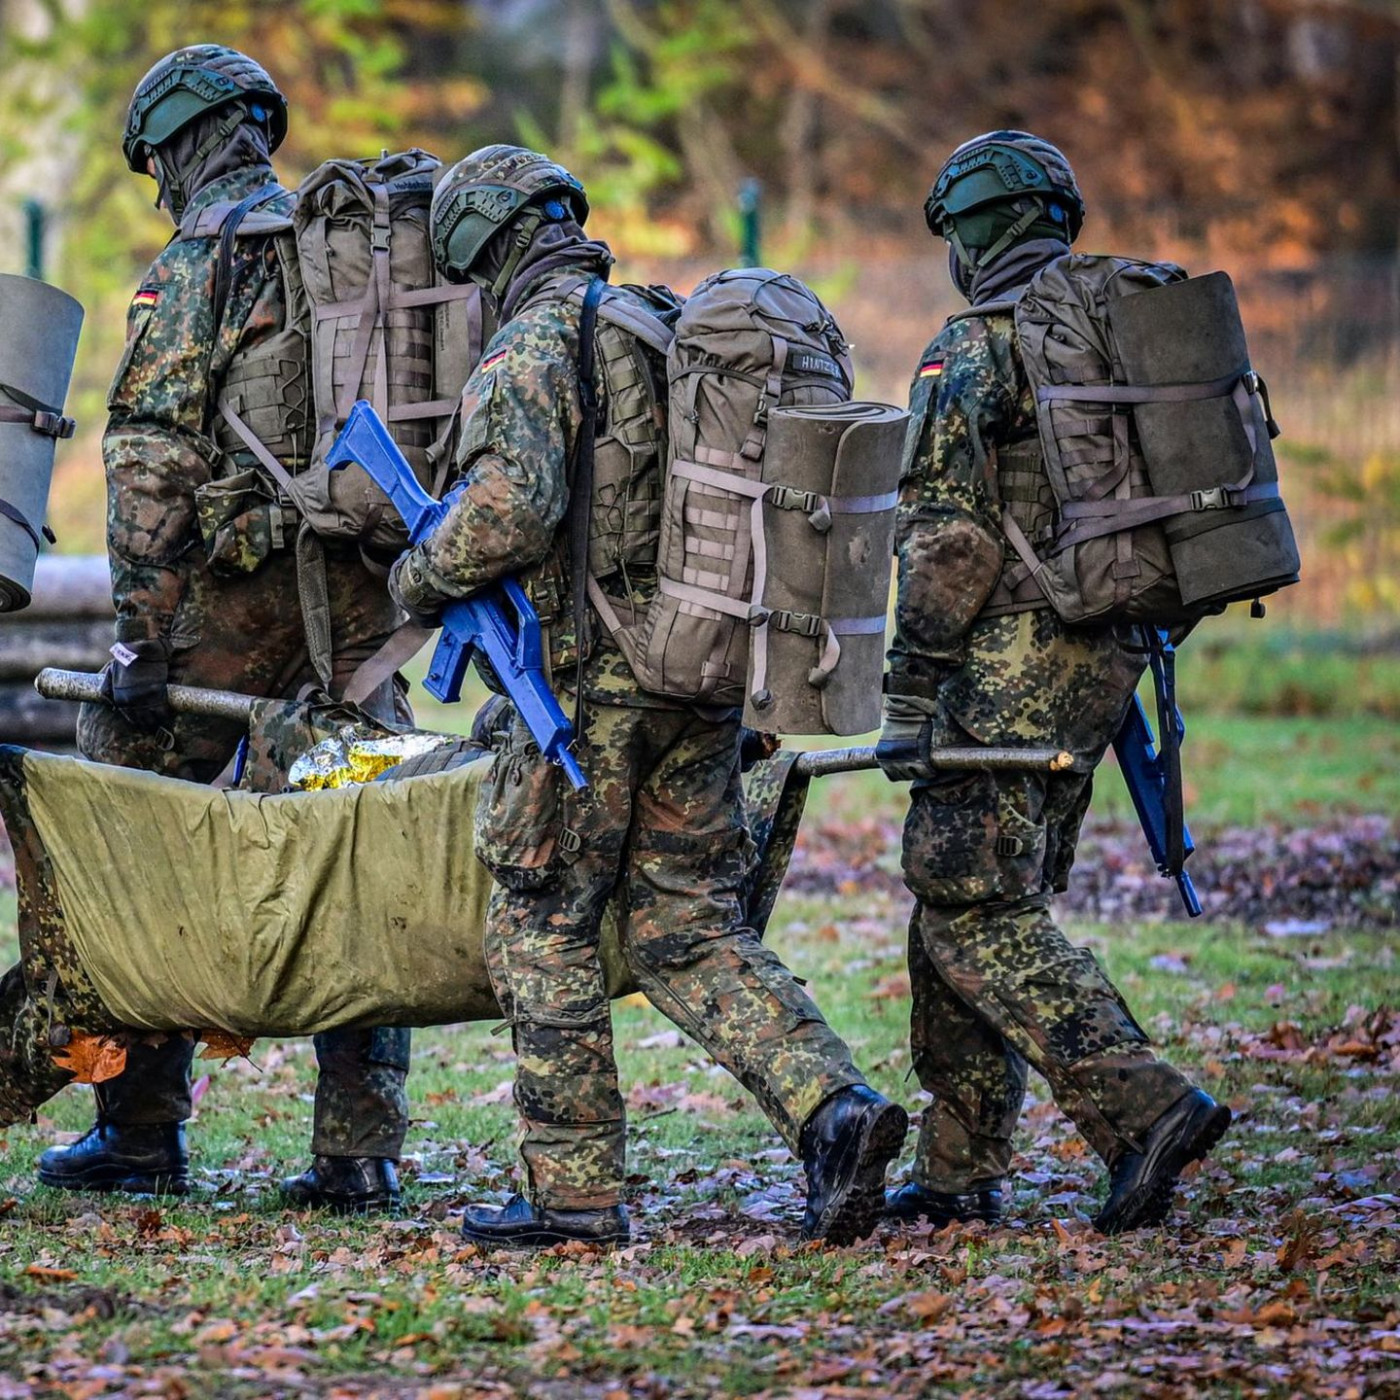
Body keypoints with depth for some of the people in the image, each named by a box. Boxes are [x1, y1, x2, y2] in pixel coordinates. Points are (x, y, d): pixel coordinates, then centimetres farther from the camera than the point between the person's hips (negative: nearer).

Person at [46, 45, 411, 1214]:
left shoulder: (200, 262, -7)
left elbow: (149, 457, -14)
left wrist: (141, 632, -13)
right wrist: (406, 580, 18)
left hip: (233, 592, -6)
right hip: (360, 600, 6)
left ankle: (143, 1130, 7)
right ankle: (360, 1148, 5)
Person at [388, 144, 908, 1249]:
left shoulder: (531, 348, -9)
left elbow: (510, 508, -24)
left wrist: (424, 577, -5)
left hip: (594, 674, -7)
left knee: (543, 922, 4)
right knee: (692, 929, 11)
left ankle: (574, 1189, 5)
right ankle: (833, 1106, -7)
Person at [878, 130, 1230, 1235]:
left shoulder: (973, 355, -11)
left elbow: (944, 542, -16)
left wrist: (910, 700, -12)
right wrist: (1140, 654, 23)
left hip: (1010, 660, -8)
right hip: (1103, 660, 8)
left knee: (978, 914, -7)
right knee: (969, 901, 14)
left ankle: (1146, 1110, -18)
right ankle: (964, 1169, 15)